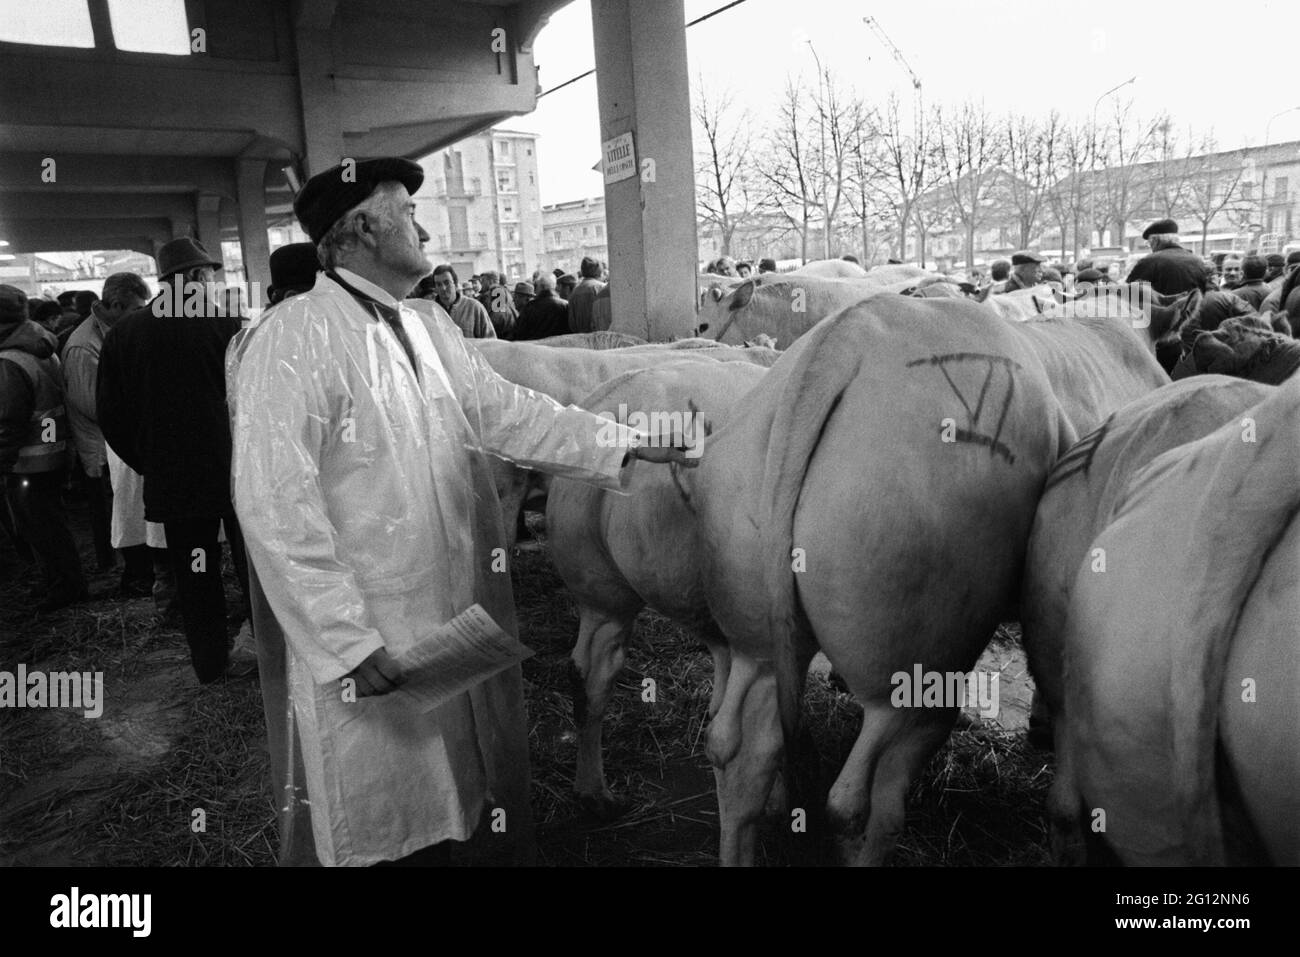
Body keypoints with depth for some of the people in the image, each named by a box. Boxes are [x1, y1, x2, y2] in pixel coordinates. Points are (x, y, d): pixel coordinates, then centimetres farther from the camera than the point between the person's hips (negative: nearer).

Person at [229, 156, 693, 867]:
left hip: (451, 624, 7)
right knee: (378, 830, 12)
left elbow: (504, 411, 10)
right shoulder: (294, 340, -16)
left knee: (438, 817, 21)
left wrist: (623, 447, 3)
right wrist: (349, 642, -22)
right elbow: (274, 505, -20)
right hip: (365, 647, -7)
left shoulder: (427, 324, 9)